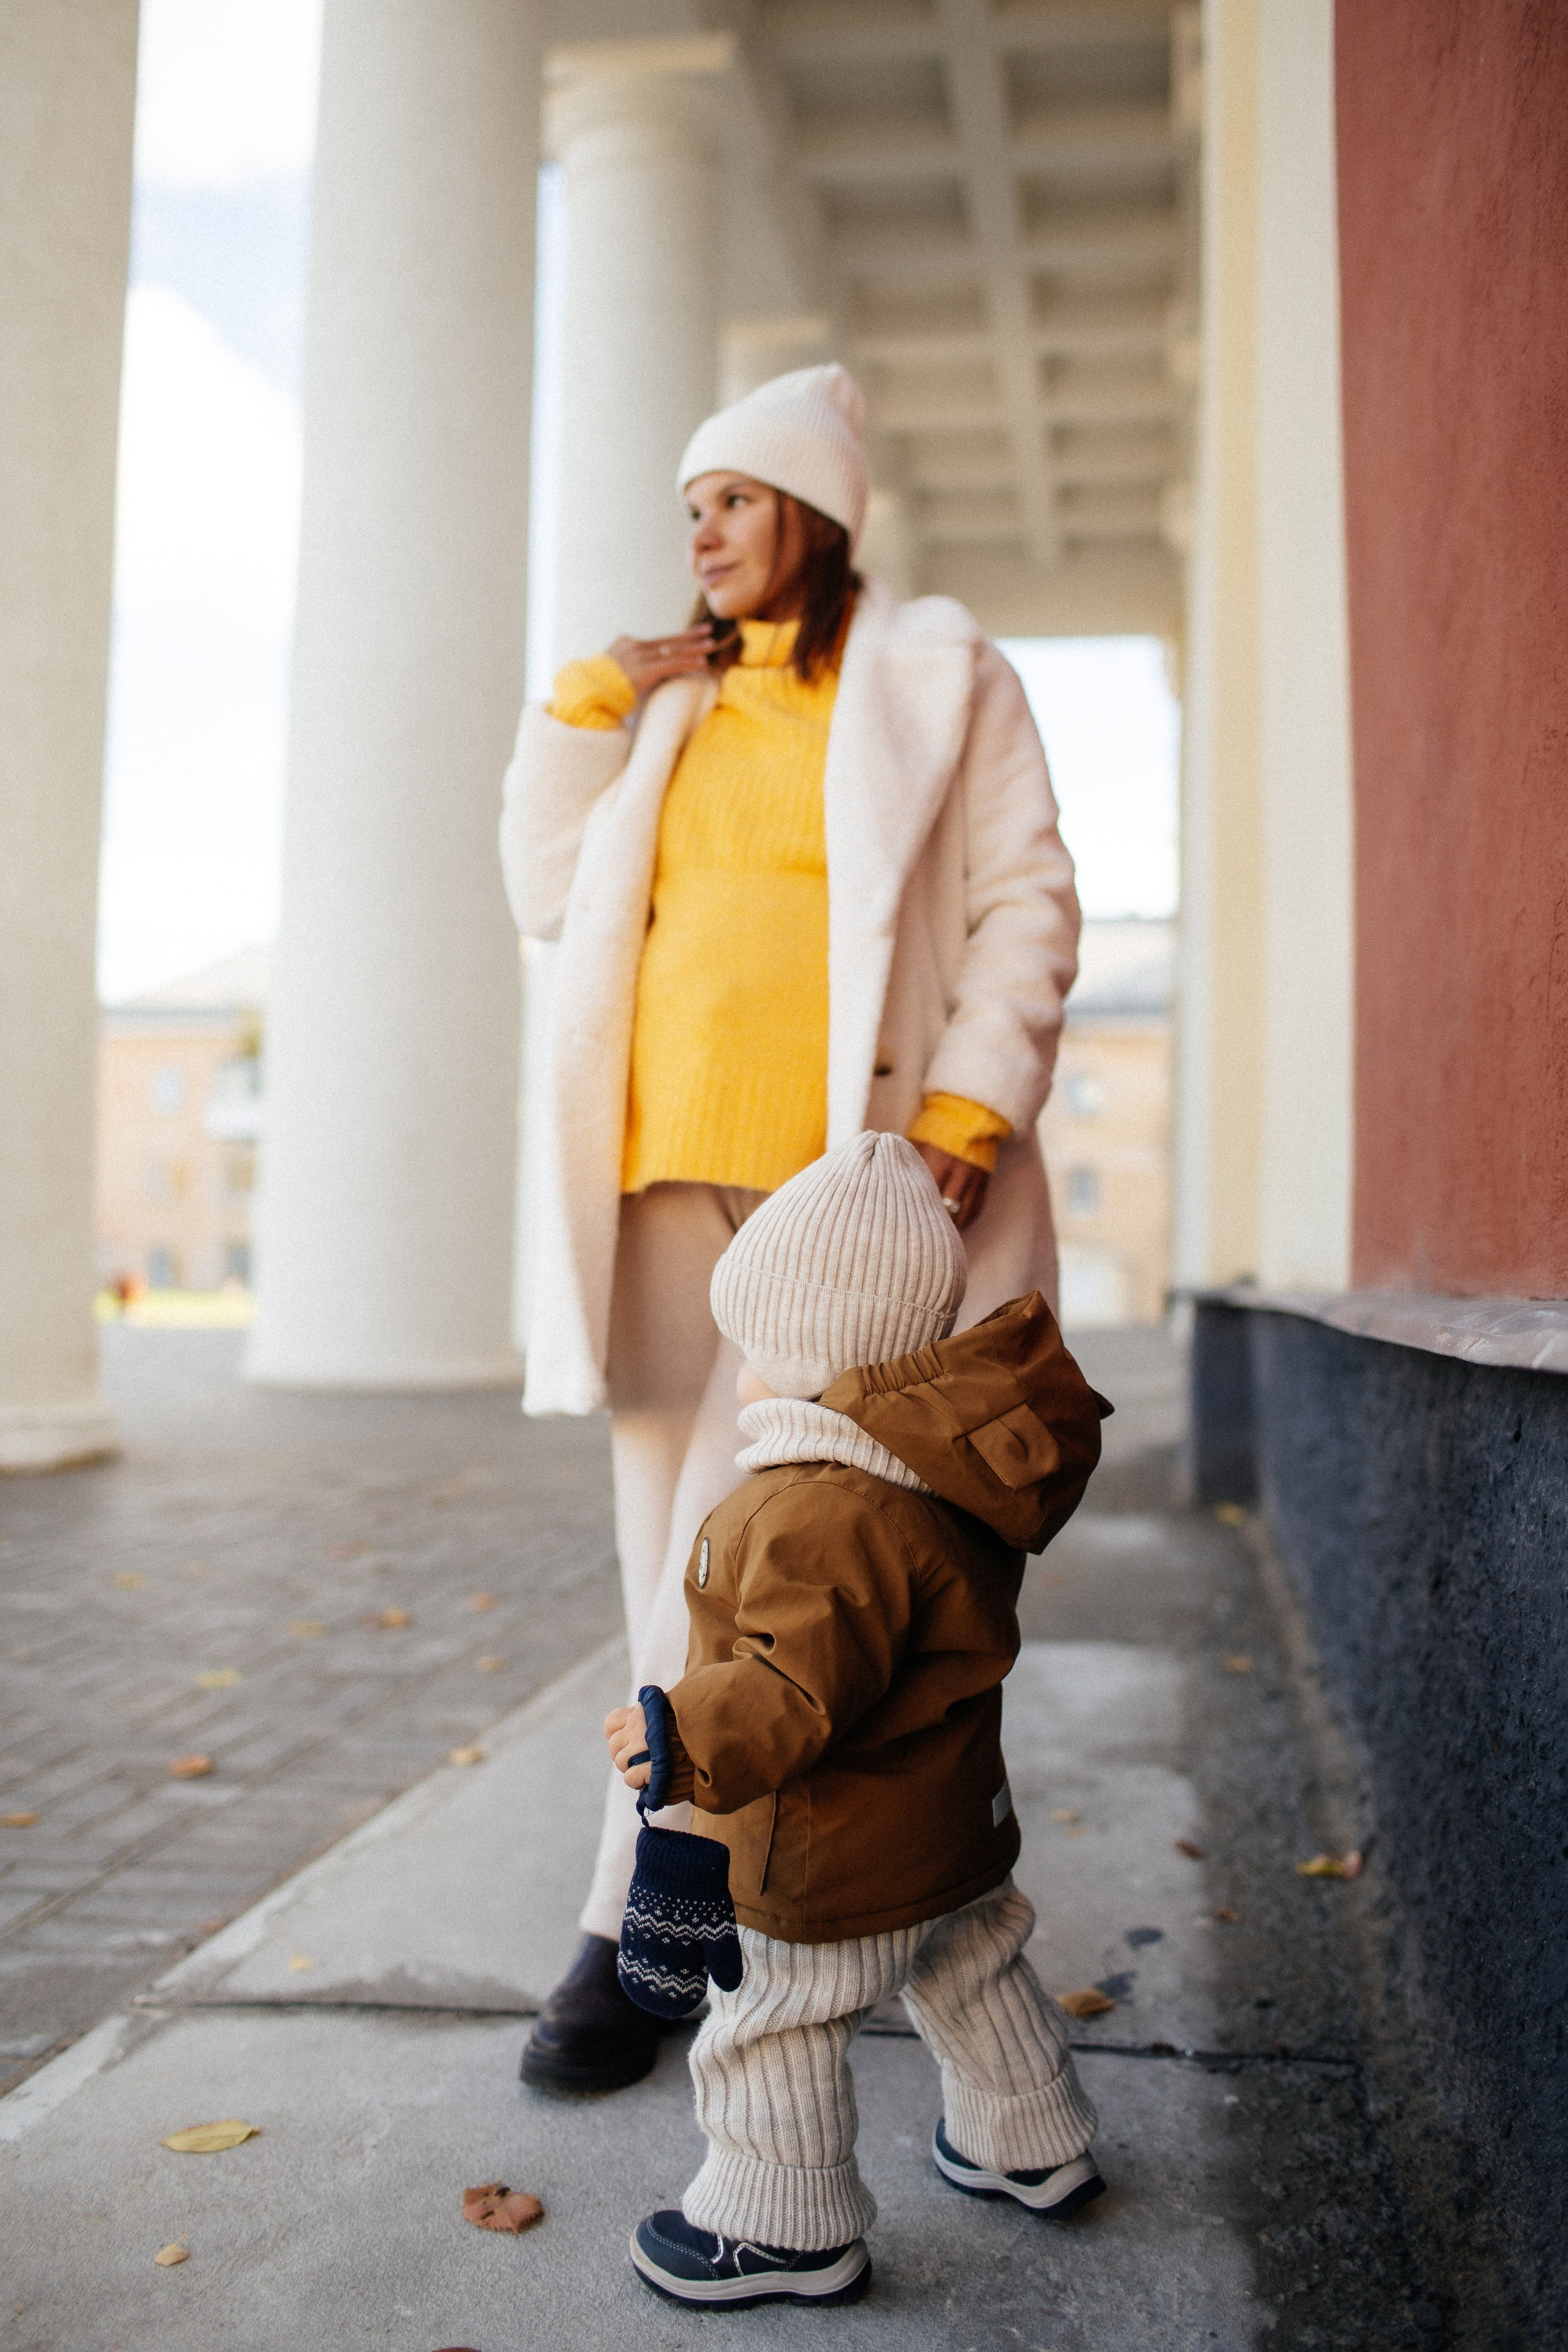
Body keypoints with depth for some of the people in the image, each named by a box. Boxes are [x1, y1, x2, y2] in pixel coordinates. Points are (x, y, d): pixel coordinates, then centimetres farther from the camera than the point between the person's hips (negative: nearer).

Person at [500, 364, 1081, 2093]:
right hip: (669, 1168, 5)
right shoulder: (673, 701, 21)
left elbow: (1024, 908, 0)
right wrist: (591, 704, 9)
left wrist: (964, 1113, -13)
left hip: (847, 1164, -5)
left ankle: (628, 1931, 5)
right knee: (673, 1551, 6)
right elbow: (547, 894, 18)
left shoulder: (938, 672, 8)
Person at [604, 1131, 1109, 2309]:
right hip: (954, 1818, 10)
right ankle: (1032, 2143, 47)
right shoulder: (946, 1466, -2)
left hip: (836, 1855, -10)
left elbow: (802, 1689, -35)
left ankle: (788, 2229, 26)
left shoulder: (827, 1512, -33)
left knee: (774, 2026, 9)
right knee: (971, 1970, 28)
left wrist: (684, 1733, -33)